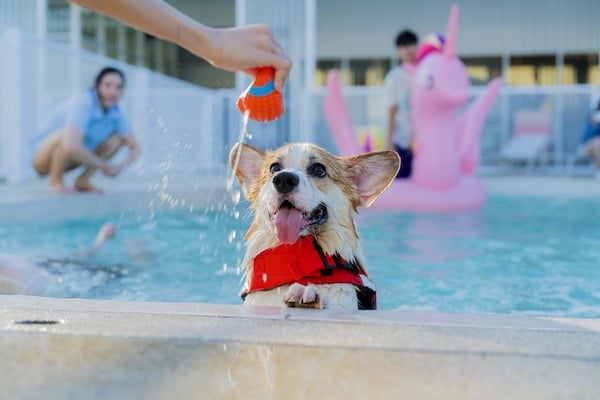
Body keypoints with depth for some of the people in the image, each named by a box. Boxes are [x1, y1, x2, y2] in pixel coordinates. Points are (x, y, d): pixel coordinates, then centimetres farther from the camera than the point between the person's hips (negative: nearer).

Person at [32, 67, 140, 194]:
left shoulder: (114, 111, -7)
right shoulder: (82, 105, -28)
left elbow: (134, 147, 1)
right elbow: (71, 147, -43)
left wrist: (122, 165, -21)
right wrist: (105, 166, -31)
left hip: (67, 159, 7)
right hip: (42, 159, -7)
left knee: (118, 137, -2)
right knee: (69, 136, -36)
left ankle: (83, 180, -1)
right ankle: (55, 181, -15)